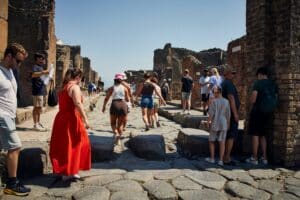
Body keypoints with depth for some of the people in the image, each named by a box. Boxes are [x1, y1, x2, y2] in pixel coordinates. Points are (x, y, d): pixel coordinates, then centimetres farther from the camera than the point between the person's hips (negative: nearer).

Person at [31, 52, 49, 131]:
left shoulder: (41, 67, 20)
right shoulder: (35, 67, -10)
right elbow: (33, 75, -31)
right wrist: (43, 72, -42)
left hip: (41, 91, 10)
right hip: (37, 91, -10)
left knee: (39, 107, 14)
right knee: (37, 107, -7)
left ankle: (38, 123, 22)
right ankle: (35, 124, -3)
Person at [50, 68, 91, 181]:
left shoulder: (63, 87, 16)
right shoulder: (74, 87, -12)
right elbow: (78, 104, -24)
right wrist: (85, 119, -25)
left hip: (61, 118, 9)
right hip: (71, 119, -9)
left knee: (63, 145, 14)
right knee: (72, 145, 1)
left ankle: (65, 170, 25)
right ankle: (69, 172, 6)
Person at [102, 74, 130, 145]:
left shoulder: (111, 88, 3)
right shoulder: (125, 88, 6)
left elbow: (106, 98, 3)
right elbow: (127, 99, 11)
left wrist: (104, 106, 15)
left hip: (114, 105, -1)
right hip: (123, 105, 1)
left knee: (113, 123, 12)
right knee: (120, 123, 12)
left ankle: (116, 134, -15)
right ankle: (119, 139, 10)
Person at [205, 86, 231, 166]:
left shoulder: (214, 101, -11)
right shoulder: (226, 101, 0)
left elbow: (211, 113, -12)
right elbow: (228, 114, 3)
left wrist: (209, 121, 1)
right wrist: (228, 124, 13)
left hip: (215, 124, -3)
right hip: (223, 124, 3)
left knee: (211, 141, 12)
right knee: (222, 142, 5)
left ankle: (212, 158, 19)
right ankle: (221, 160, 6)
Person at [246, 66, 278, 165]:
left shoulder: (258, 83, -8)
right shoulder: (273, 84, 10)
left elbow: (253, 99, -14)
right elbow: (276, 98, 12)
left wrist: (252, 104, 6)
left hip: (259, 111, -6)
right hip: (269, 112, 6)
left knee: (255, 134, 2)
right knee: (263, 135, 16)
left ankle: (254, 158, 4)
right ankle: (264, 157, 18)